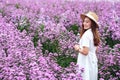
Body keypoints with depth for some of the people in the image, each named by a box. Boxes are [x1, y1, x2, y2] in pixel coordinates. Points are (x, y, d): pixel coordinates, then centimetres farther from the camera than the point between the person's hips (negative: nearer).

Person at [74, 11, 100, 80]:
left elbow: (85, 52, -23)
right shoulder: (94, 33, 8)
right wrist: (80, 46, 14)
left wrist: (78, 48, -5)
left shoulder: (86, 34, -19)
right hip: (93, 63, 9)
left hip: (87, 64, -9)